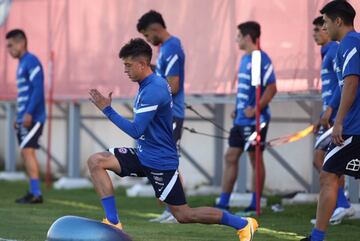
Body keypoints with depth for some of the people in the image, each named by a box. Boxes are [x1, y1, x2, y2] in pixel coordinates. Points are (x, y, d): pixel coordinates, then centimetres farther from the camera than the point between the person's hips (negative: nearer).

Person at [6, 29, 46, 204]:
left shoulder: (31, 61, -12)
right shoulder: (22, 63, 19)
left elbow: (38, 89, -20)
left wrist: (29, 113, -24)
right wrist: (19, 117, 21)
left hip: (33, 117, -10)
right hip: (25, 118, 10)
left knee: (27, 150, -14)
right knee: (27, 152, 9)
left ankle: (36, 193, -16)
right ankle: (33, 193, 12)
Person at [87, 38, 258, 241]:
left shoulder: (152, 91, -24)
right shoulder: (151, 85, 7)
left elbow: (136, 131, -27)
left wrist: (107, 110, -24)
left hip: (159, 162, -10)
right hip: (143, 155, 10)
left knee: (184, 215, -2)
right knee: (96, 162, -3)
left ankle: (243, 224, 12)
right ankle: (113, 223, -5)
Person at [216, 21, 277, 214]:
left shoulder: (261, 60, -14)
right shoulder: (245, 59, 14)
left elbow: (271, 88, -19)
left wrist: (255, 109, -20)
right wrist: (237, 109, 13)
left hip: (255, 120, -9)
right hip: (241, 119, 9)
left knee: (256, 160, 0)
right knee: (230, 157, 7)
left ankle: (255, 205, 7)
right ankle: (223, 203, 10)